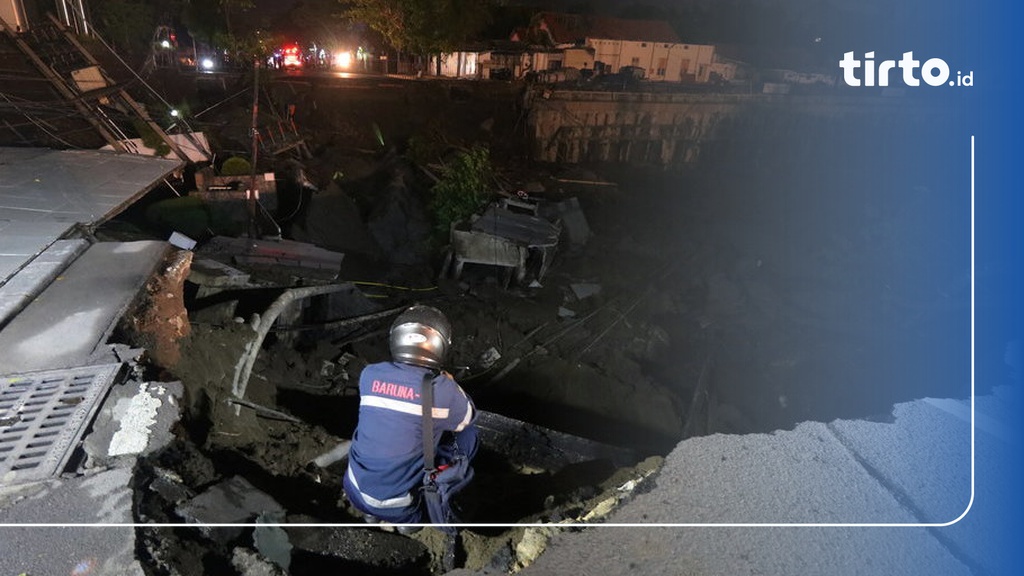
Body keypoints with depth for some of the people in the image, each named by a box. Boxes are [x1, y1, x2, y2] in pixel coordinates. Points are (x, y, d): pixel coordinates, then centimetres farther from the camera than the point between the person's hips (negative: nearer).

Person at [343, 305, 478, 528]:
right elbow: (468, 418, 3)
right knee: (468, 434, 9)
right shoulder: (443, 389, -18)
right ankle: (437, 508, 16)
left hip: (356, 494, 4)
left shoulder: (369, 374, -7)